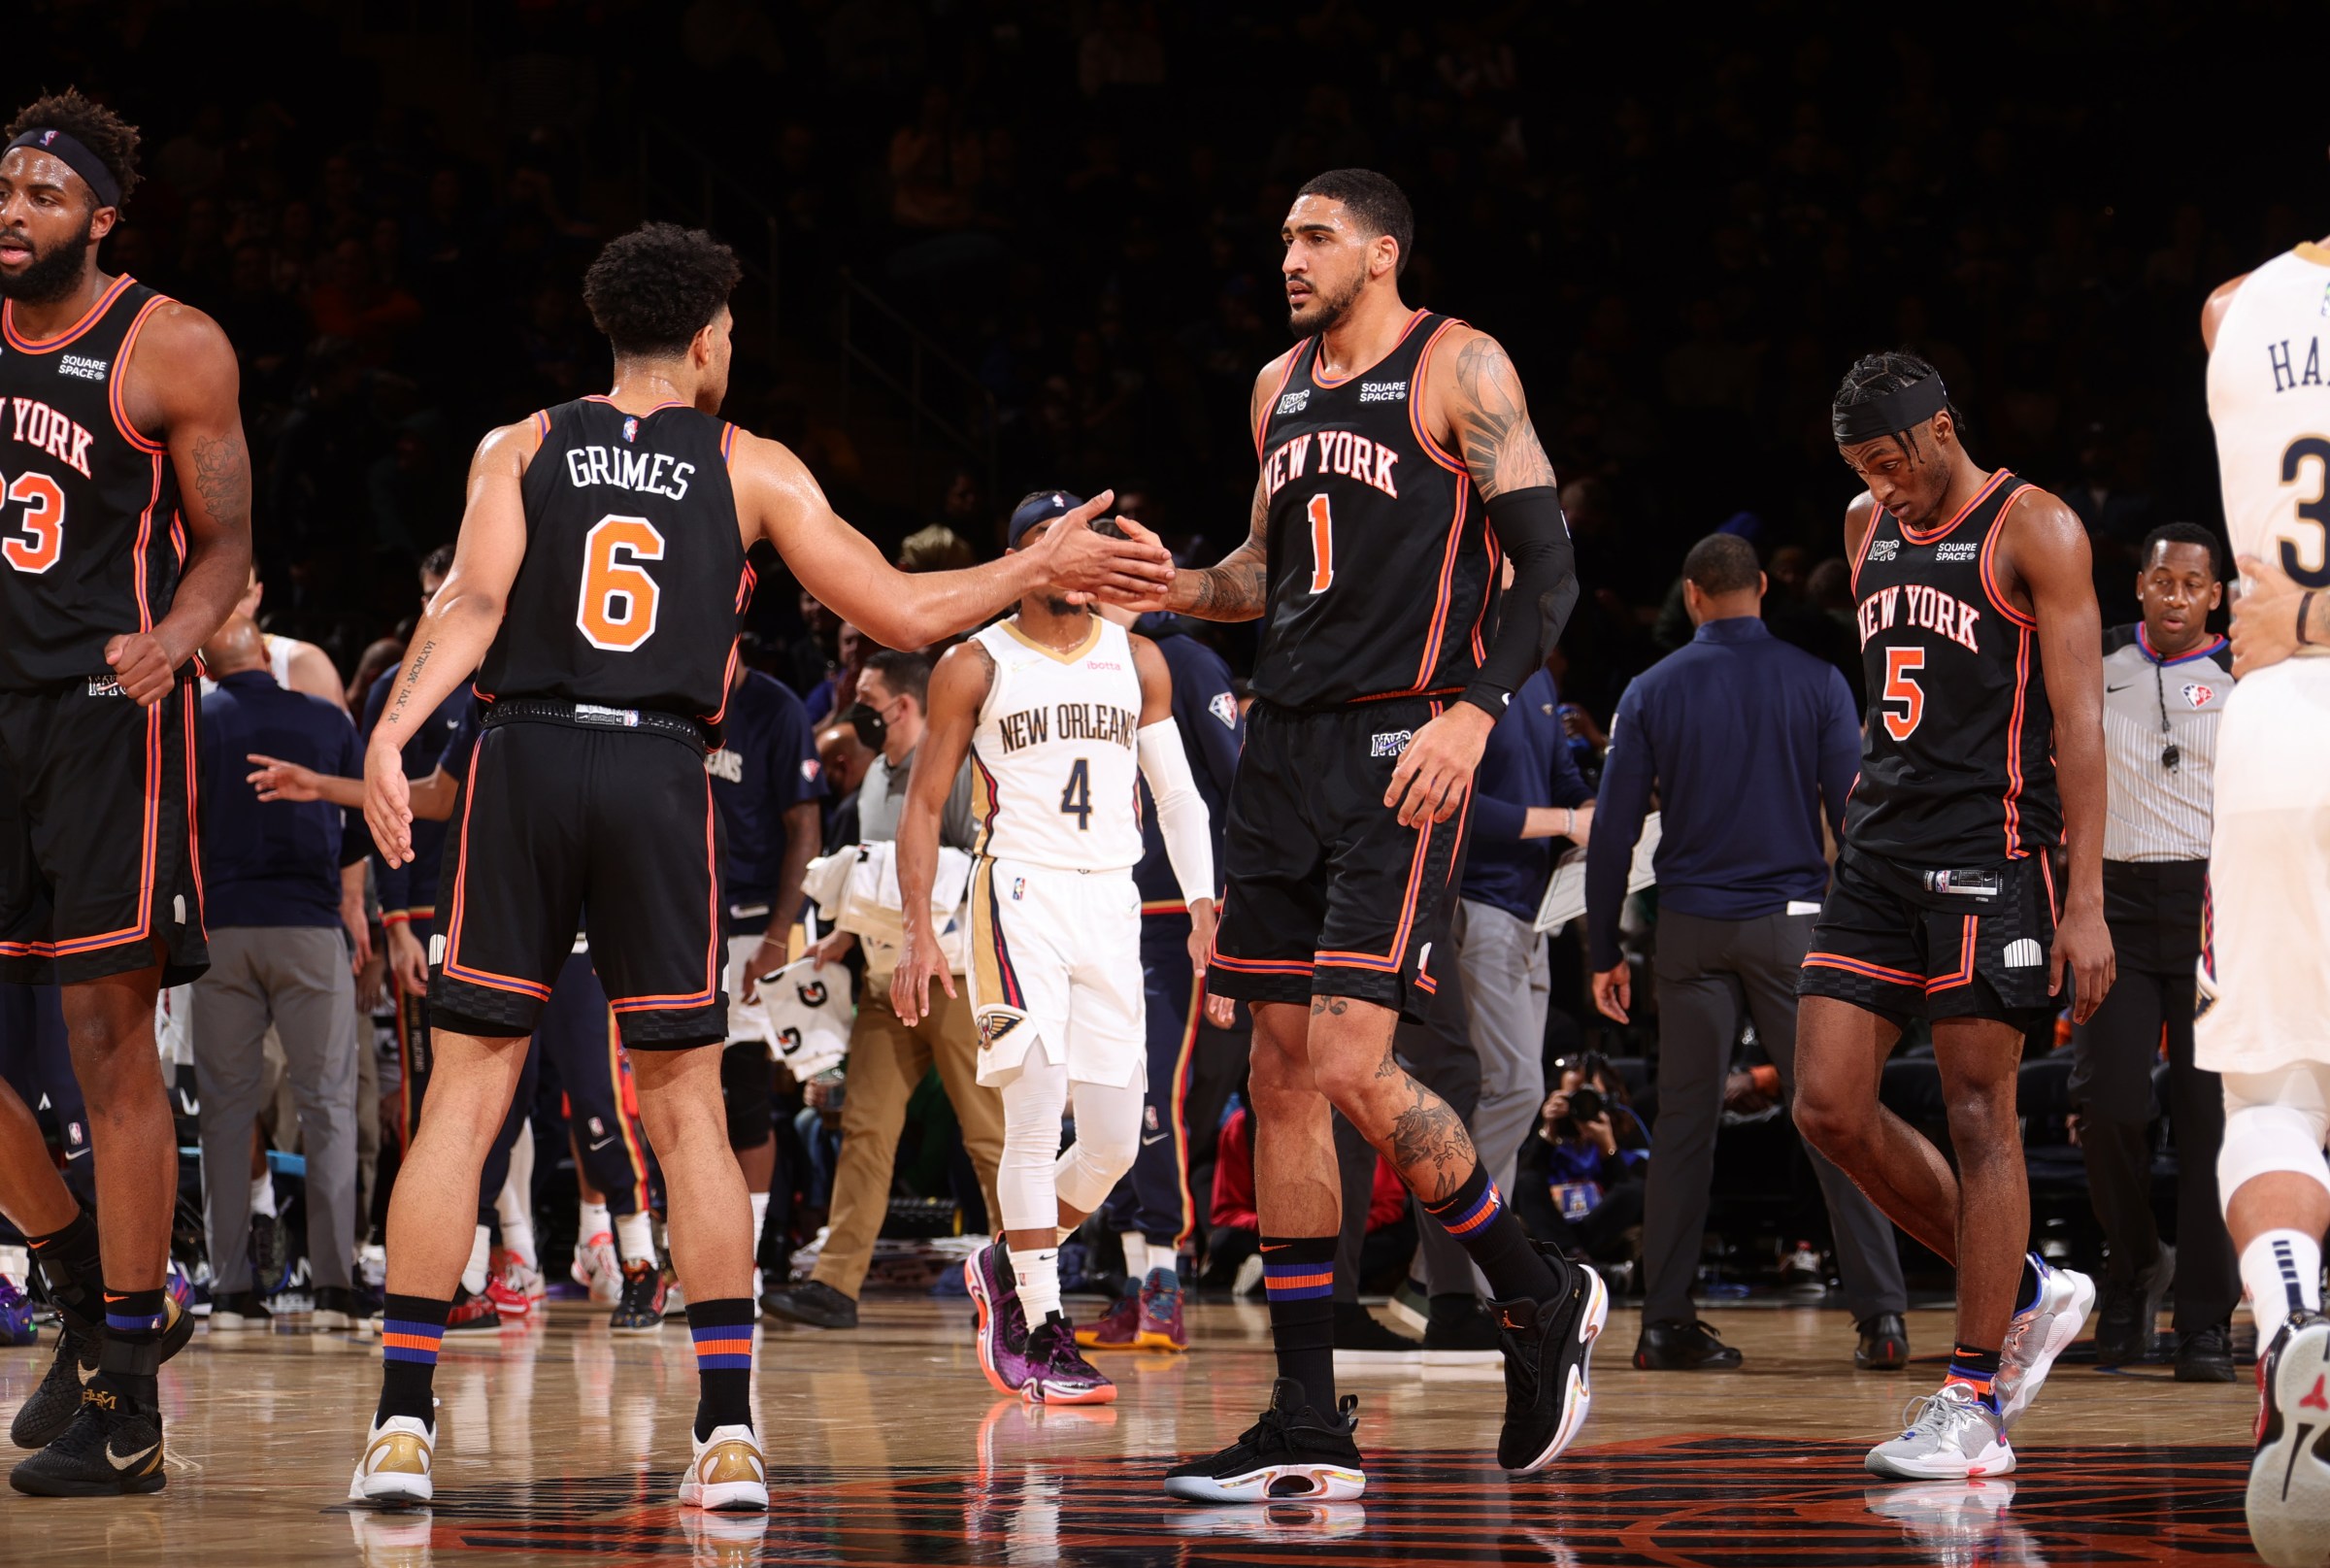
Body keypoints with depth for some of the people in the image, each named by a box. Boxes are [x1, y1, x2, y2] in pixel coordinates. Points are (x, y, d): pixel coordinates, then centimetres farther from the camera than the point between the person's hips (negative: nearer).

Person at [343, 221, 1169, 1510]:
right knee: (687, 1111, 7)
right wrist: (1044, 566, 21)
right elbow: (904, 613, 9)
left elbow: (473, 603, -5)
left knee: (464, 1098, 3)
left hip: (524, 761, 0)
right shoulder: (750, 469, 11)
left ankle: (402, 1427, -3)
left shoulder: (520, 448, 12)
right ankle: (729, 1438, 2)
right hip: (661, 776, 0)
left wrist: (391, 733, -15)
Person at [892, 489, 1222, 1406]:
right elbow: (923, 805, 2)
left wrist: (1203, 907, 0)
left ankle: (1003, 1269, 27)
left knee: (1115, 1139, 2)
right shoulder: (975, 667, 1)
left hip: (1112, 900, 4)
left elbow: (1177, 795, 13)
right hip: (1019, 893, -4)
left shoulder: (1137, 663, 11)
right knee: (1037, 1115, -16)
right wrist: (918, 932, -8)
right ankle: (1040, 1340, -11)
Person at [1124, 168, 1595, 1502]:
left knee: (1349, 1066, -16)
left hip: (1405, 751, -7)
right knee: (1281, 1076, 3)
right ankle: (1310, 1427, 7)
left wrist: (1474, 712, -20)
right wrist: (1174, 588, 7)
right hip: (1289, 743, 8)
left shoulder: (1462, 370, -4)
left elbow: (1548, 567, -8)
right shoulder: (1280, 387, 17)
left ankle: (1543, 1296, 8)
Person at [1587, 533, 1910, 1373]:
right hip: (1793, 924, -1)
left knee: (1683, 1124, 6)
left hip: (1691, 927, 1)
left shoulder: (1653, 690, 3)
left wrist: (1605, 951, 8)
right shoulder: (1817, 683, 0)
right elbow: (1855, 815, -2)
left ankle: (1666, 1325, 6)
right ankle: (1880, 1313, -6)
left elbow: (1613, 830, 2)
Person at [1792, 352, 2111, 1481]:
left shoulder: (2036, 530, -6)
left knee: (1979, 1118, -5)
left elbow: (2078, 722, -10)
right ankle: (2024, 1294, 17)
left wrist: (2086, 901, -16)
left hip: (1990, 849, -7)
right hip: (1879, 853, 7)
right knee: (1829, 1108, -1)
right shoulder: (1867, 527, 15)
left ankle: (1975, 1408, 1)